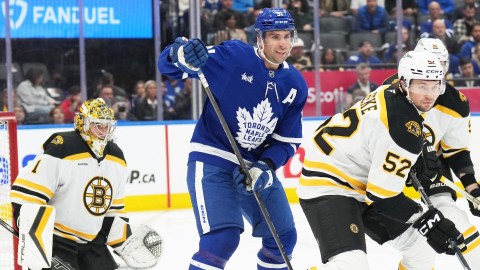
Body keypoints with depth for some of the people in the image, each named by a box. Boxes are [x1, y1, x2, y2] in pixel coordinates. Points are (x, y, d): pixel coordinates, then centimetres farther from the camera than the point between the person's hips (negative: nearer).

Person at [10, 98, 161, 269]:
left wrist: (126, 243, 8)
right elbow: (24, 194, -23)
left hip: (91, 242, 8)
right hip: (53, 241, -8)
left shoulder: (116, 159, 6)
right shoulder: (60, 150, -20)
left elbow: (114, 209, 16)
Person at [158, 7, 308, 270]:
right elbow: (169, 64, -15)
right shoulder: (232, 55, -15)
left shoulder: (295, 84, 1)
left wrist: (265, 167, -13)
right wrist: (182, 56, -39)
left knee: (283, 236, 13)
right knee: (222, 237, -23)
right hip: (212, 159, -7)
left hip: (256, 166, 7)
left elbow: (287, 140, 5)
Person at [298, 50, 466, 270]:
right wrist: (425, 219, -19)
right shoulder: (404, 127, -27)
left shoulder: (391, 93, -1)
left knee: (419, 241, 15)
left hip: (361, 183, 11)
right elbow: (382, 195, -25)